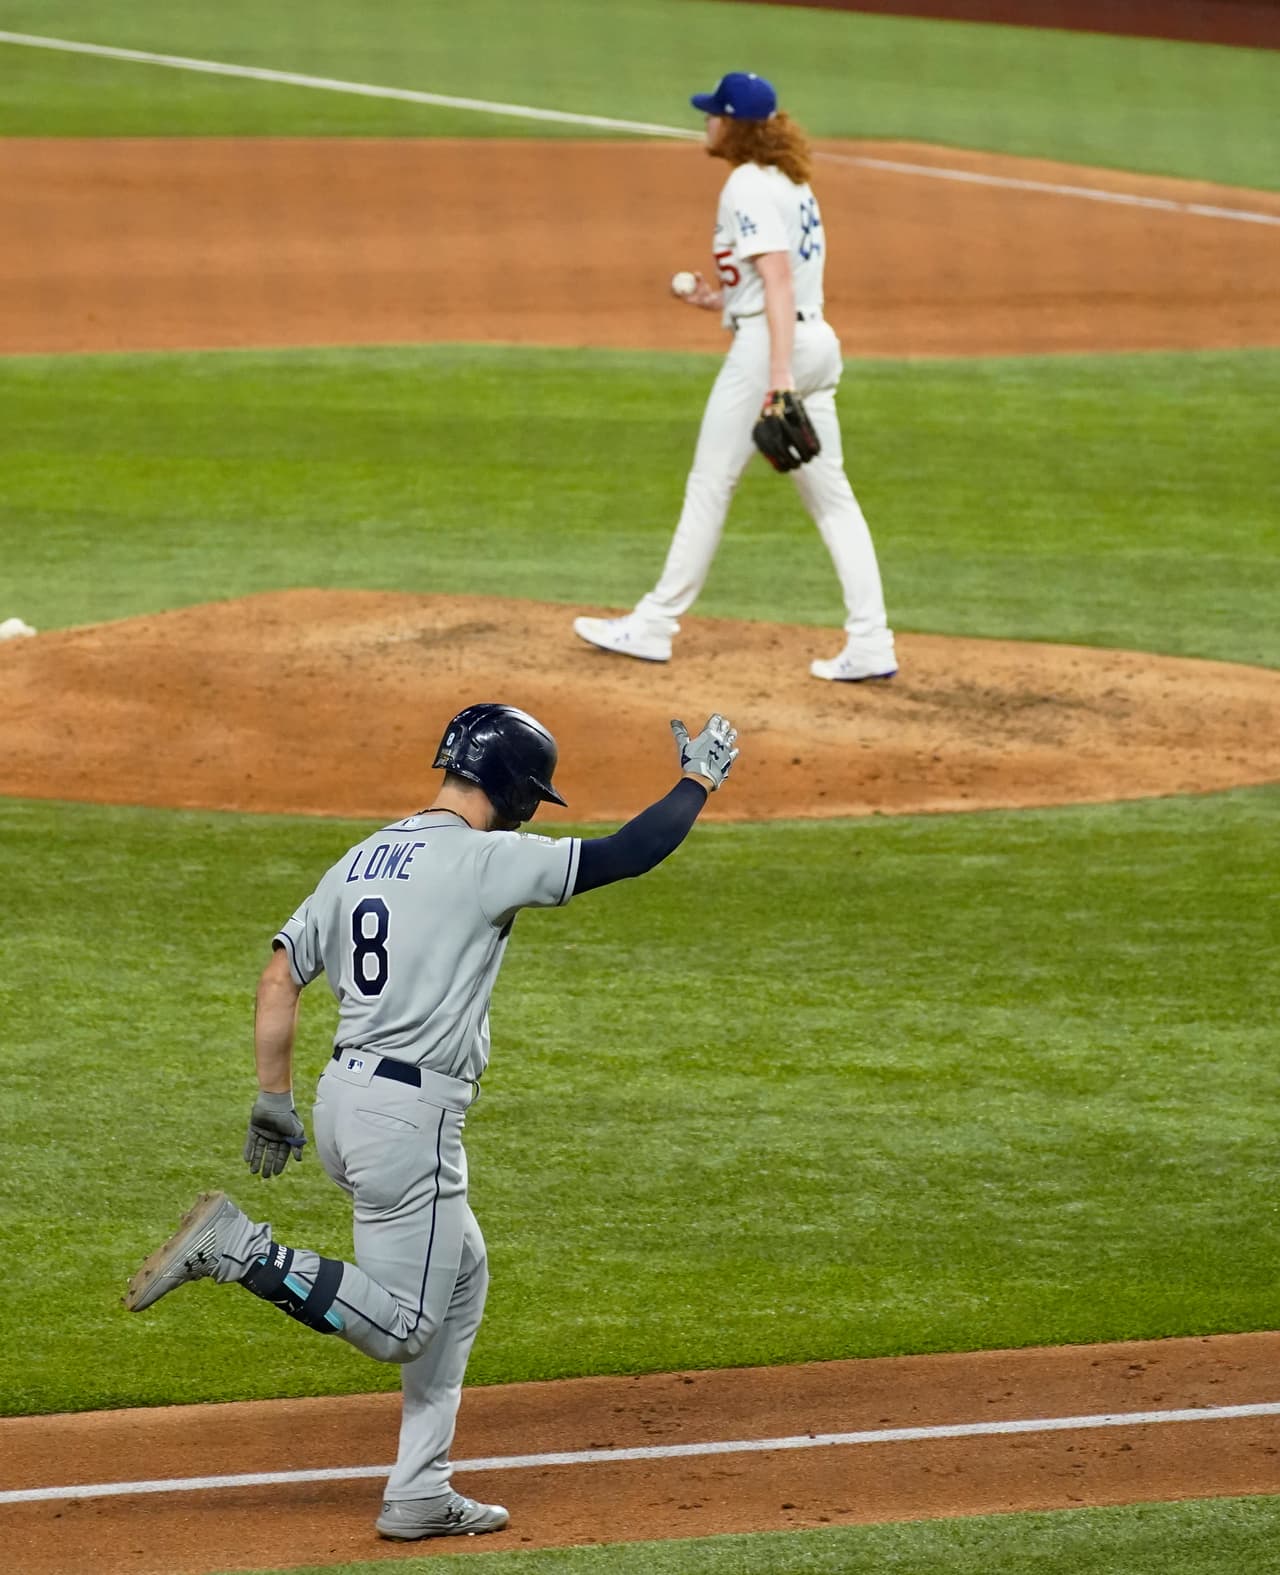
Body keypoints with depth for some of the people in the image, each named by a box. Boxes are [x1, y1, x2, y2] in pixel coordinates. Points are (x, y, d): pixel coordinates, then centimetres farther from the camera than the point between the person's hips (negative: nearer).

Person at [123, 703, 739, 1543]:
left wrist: (275, 1098, 15)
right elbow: (626, 854, -11)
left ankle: (420, 1495, 19)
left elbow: (281, 974, 11)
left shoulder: (364, 859, 12)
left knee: (461, 1276, 21)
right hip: (410, 1117, -9)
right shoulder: (482, 858, -12)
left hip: (344, 1098, 9)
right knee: (402, 1327, -3)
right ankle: (234, 1247, -16)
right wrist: (700, 779, 4)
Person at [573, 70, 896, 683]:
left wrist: (778, 374, -28)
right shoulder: (793, 182, 17)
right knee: (830, 495, 5)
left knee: (709, 486, 1)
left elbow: (778, 278, -21)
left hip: (766, 344, -9)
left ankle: (656, 624, 9)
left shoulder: (748, 187, -11)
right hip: (818, 340, 9)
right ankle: (870, 643, -3)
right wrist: (725, 300, 28)